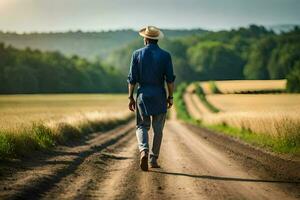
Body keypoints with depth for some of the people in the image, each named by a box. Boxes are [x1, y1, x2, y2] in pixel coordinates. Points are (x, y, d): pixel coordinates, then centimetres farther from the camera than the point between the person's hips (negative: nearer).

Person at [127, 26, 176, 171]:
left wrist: (131, 97, 4)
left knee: (142, 126, 9)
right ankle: (153, 160, 12)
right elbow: (170, 79, -5)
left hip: (143, 95, 0)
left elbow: (132, 78, -3)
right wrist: (170, 97, 4)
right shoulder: (165, 55, -3)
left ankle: (144, 151, -17)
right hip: (159, 96, 0)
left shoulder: (137, 54, -2)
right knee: (158, 129, 10)